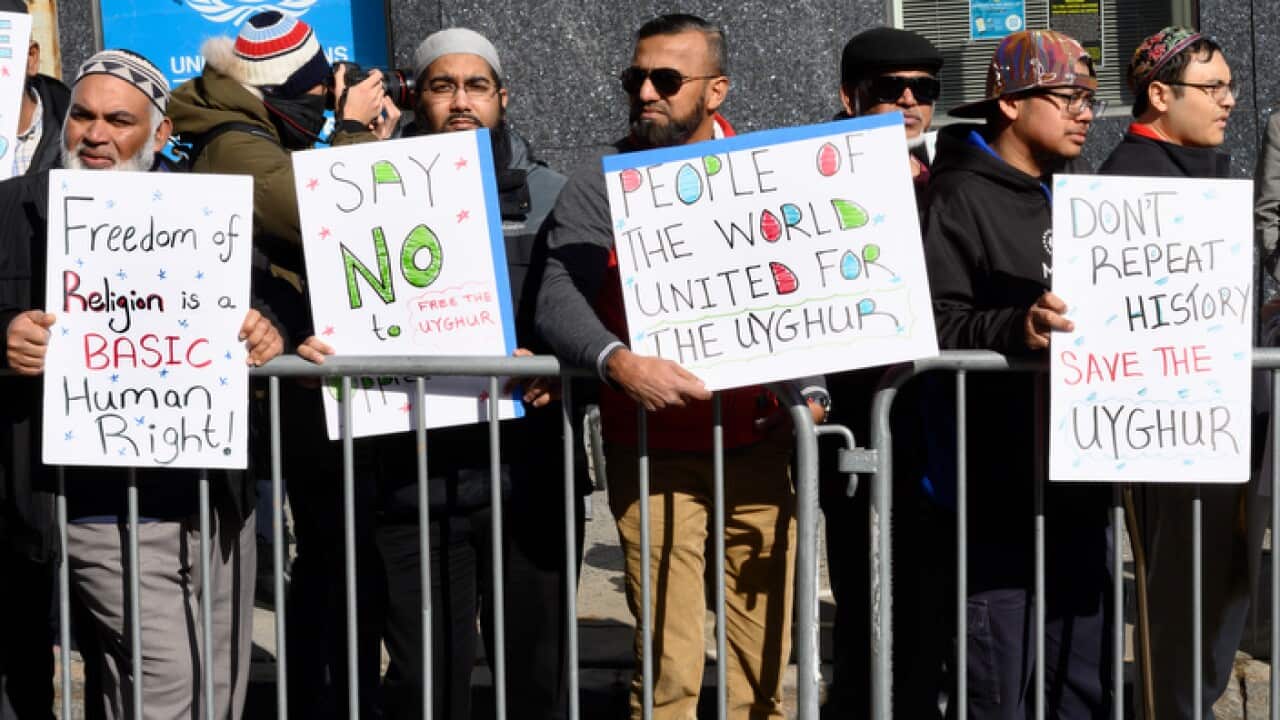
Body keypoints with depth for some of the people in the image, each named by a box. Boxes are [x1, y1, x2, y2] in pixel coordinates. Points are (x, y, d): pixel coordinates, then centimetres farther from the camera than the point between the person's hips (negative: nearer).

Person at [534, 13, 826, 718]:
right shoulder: (598, 186, 1)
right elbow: (558, 301, -12)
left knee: (766, 655, 4)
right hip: (654, 454, -2)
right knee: (668, 662, -6)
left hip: (757, 447, 2)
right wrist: (619, 362, -31)